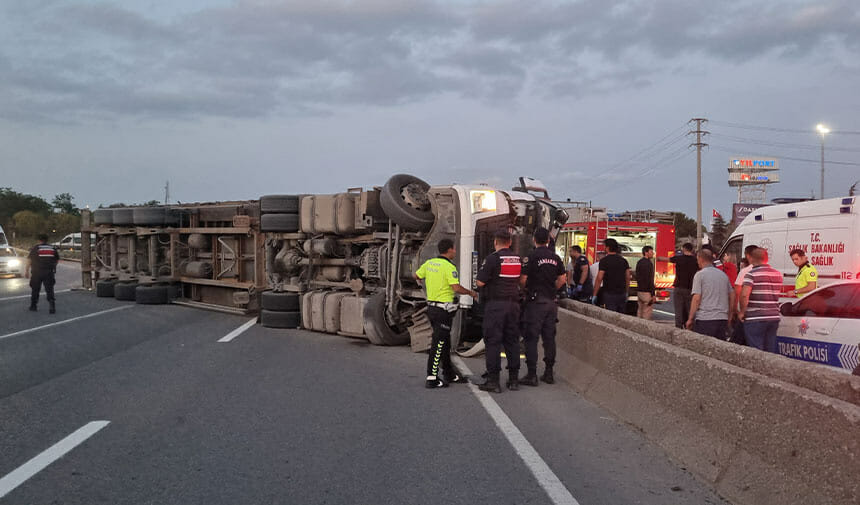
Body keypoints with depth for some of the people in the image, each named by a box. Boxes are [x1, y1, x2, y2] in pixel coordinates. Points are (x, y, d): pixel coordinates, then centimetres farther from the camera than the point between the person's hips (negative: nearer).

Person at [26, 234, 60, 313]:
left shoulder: (35, 248, -3)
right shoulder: (53, 248, 6)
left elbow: (29, 259, -5)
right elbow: (57, 259, 12)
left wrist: (27, 270, 1)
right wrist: (53, 267, 25)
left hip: (37, 272, -1)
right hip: (49, 273, 1)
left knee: (35, 290, 14)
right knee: (50, 290, 0)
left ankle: (34, 306, 24)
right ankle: (52, 306, -14)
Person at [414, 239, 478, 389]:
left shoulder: (429, 263, 7)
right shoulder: (449, 267, -16)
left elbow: (416, 276, 18)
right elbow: (456, 288, -22)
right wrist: (471, 293, -5)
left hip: (431, 307, 8)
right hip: (443, 309, -8)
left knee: (445, 342, 18)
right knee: (438, 344, -5)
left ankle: (449, 373, 29)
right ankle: (431, 378, -4)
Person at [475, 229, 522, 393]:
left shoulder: (493, 258, -11)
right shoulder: (518, 259, 8)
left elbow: (480, 282, -12)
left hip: (495, 304, -6)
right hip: (514, 303, 6)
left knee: (493, 341, -2)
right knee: (512, 341, 11)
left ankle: (493, 380, -4)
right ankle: (514, 379, 14)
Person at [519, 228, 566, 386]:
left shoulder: (532, 257, -10)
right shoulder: (555, 257, 7)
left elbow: (523, 279, -12)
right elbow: (562, 279, 11)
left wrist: (527, 289, 8)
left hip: (535, 301, -5)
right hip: (551, 302, 5)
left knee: (531, 338, -2)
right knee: (549, 337, 11)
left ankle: (532, 374, -4)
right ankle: (549, 373, 15)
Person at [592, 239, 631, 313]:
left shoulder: (604, 261, -10)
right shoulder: (624, 261, 8)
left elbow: (599, 279, -12)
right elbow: (628, 278, 13)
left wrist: (594, 295, -7)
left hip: (610, 294, -6)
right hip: (622, 294, 6)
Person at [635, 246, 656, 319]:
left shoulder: (639, 262, 13)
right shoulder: (648, 263, -16)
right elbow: (649, 280, -19)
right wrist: (653, 294, -17)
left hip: (639, 291, 9)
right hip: (646, 292, -9)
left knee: (640, 312, 14)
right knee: (647, 313, -6)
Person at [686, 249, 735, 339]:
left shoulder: (700, 274, -4)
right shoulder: (723, 274, 15)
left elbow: (696, 298, -10)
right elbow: (732, 296, 18)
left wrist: (690, 319, -6)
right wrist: (729, 317, 24)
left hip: (705, 319, -6)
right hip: (722, 318, 6)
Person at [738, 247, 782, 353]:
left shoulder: (751, 274, -12)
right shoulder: (778, 274, 10)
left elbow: (744, 295, -21)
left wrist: (742, 312, -10)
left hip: (755, 319, -6)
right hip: (774, 317, 6)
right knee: (771, 351, 12)